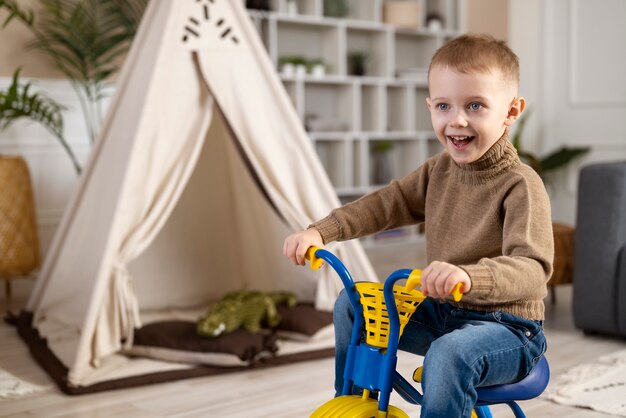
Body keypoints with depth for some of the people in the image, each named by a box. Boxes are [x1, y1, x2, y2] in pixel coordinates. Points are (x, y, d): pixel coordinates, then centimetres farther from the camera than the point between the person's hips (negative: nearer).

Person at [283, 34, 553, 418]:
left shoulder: (521, 186, -20)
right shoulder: (439, 170, 3)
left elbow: (533, 268, -32)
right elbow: (385, 204, 5)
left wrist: (468, 276, -51)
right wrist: (319, 232, -9)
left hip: (507, 326, -7)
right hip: (441, 311, 7)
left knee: (448, 355, -37)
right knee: (350, 305, 5)